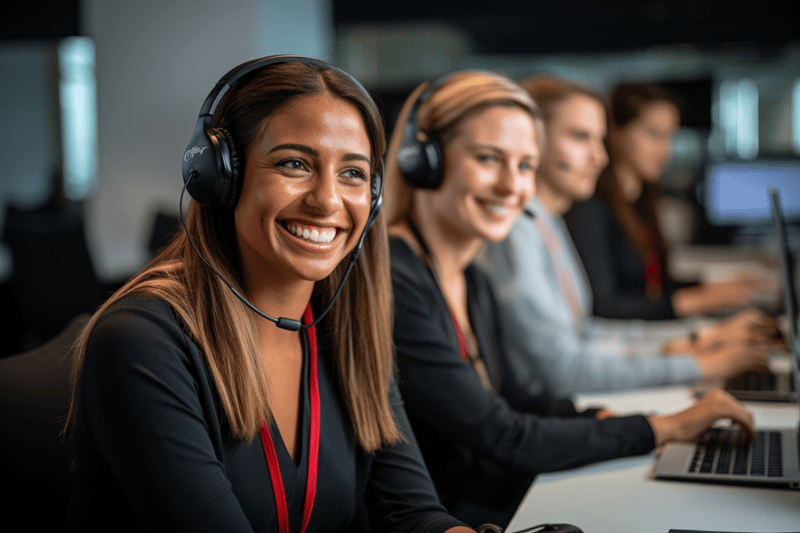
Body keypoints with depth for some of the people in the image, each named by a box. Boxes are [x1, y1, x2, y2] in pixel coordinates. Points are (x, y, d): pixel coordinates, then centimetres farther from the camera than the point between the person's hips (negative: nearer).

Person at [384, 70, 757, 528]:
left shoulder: (472, 283, 9)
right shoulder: (389, 286, -21)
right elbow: (505, 441, -19)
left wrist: (603, 418, -2)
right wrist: (667, 428, -11)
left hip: (502, 508, 8)